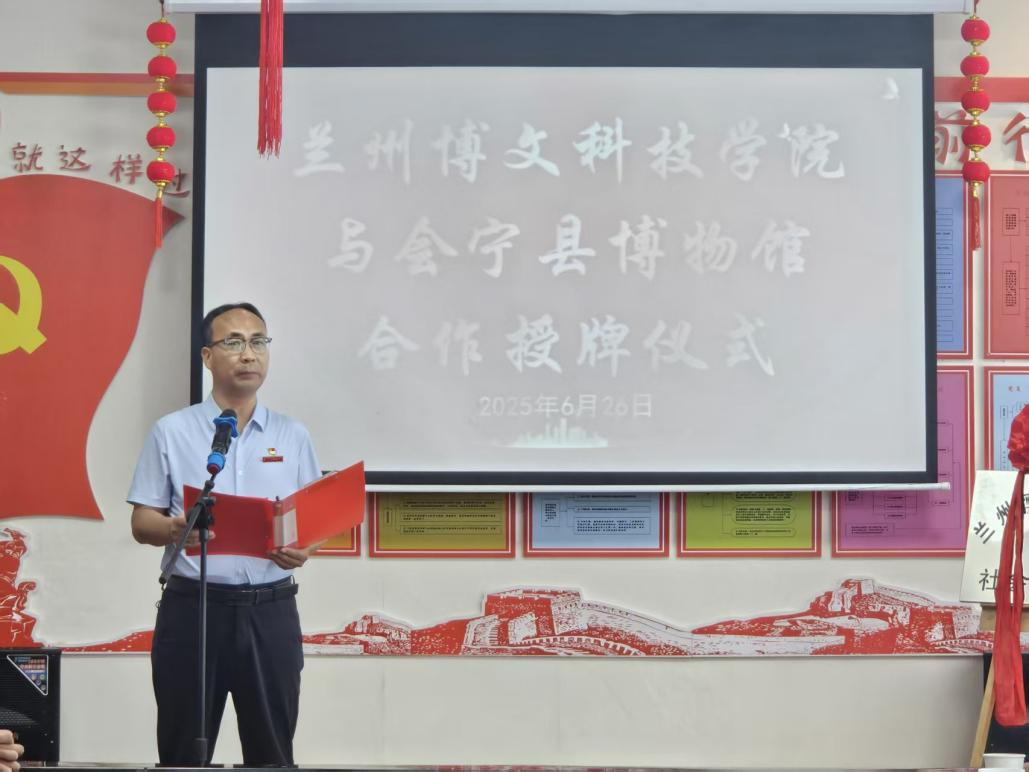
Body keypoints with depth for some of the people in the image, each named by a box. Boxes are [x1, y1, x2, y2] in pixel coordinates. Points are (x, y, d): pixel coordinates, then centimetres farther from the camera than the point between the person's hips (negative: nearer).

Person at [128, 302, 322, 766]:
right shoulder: (171, 432, 2)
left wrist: (304, 549, -14)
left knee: (273, 754, 7)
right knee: (184, 754, 5)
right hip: (192, 607, -2)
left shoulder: (293, 437, 9)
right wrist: (174, 530, -21)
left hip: (271, 611, 2)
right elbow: (142, 522, 1)